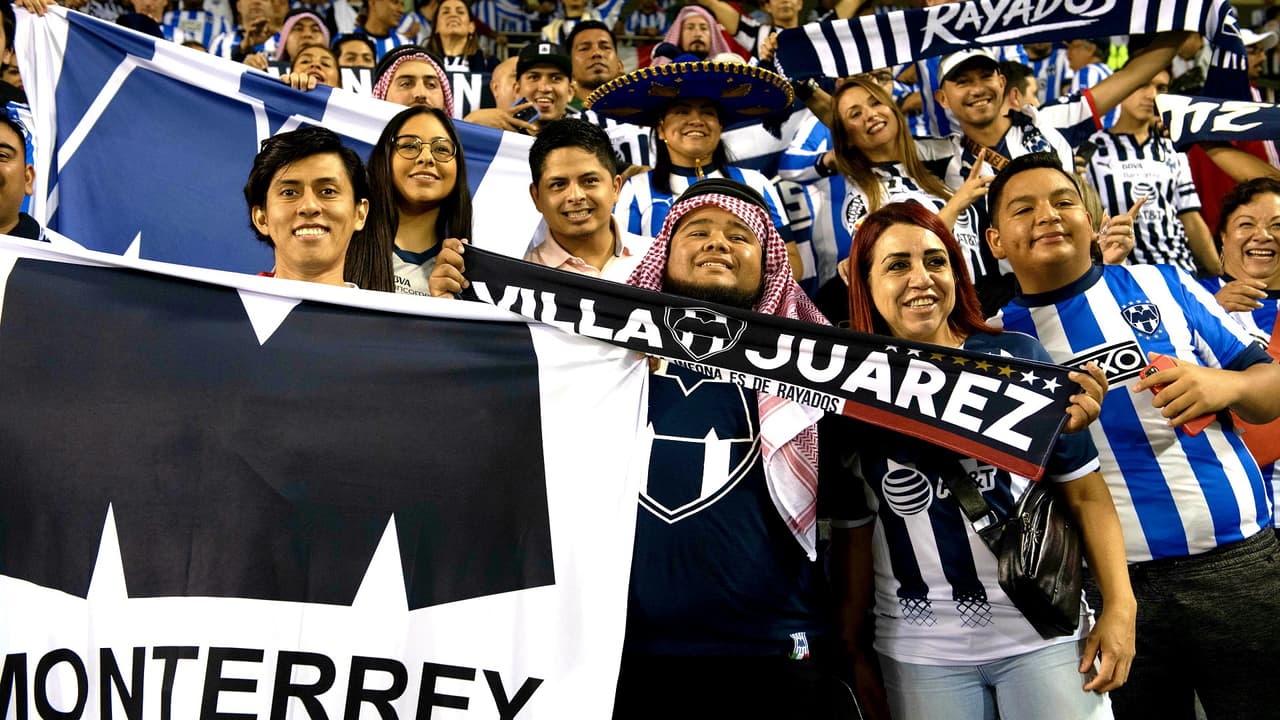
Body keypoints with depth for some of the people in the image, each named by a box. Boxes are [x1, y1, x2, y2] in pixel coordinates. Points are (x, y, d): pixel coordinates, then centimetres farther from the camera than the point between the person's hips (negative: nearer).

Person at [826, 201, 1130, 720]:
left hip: (1044, 632, 0)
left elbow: (1084, 492, 2)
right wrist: (853, 649, 5)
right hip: (921, 653, 0)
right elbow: (855, 534, 5)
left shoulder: (1019, 357, -3)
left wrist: (1119, 606, -4)